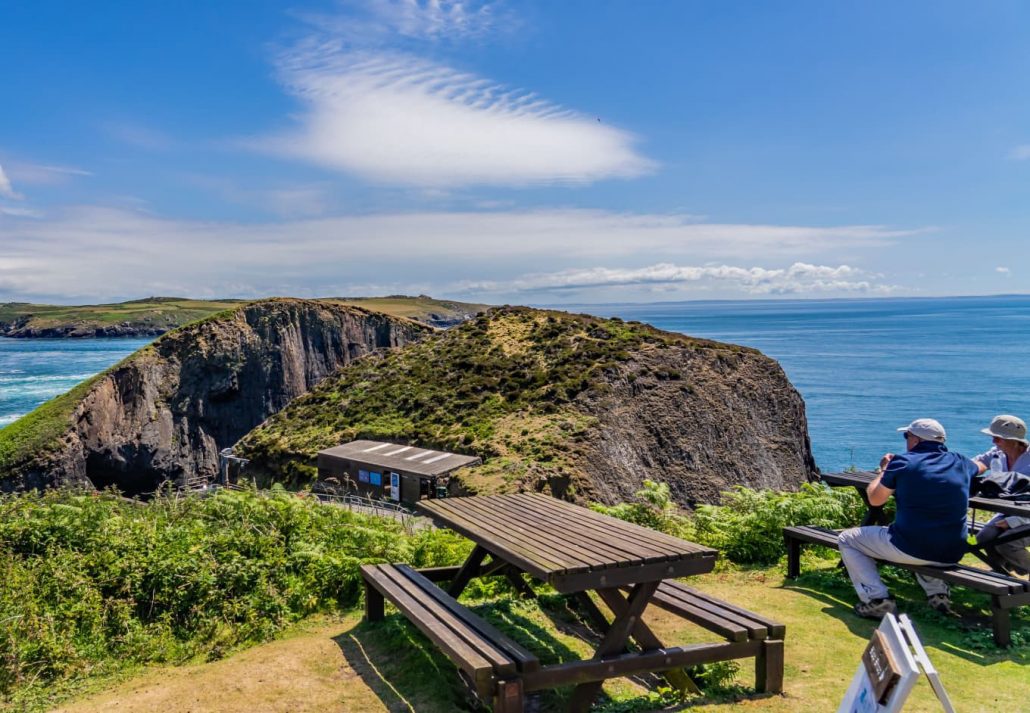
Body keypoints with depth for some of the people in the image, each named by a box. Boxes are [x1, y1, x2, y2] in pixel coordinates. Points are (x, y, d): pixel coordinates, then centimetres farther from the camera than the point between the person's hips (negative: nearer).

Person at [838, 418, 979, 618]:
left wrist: (883, 470, 20)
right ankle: (938, 593, 24)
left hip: (910, 549, -6)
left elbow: (874, 499, 4)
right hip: (951, 555, 6)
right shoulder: (960, 463, 8)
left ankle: (877, 599, -5)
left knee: (847, 539, 11)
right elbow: (979, 467, 34)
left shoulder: (903, 462, -6)